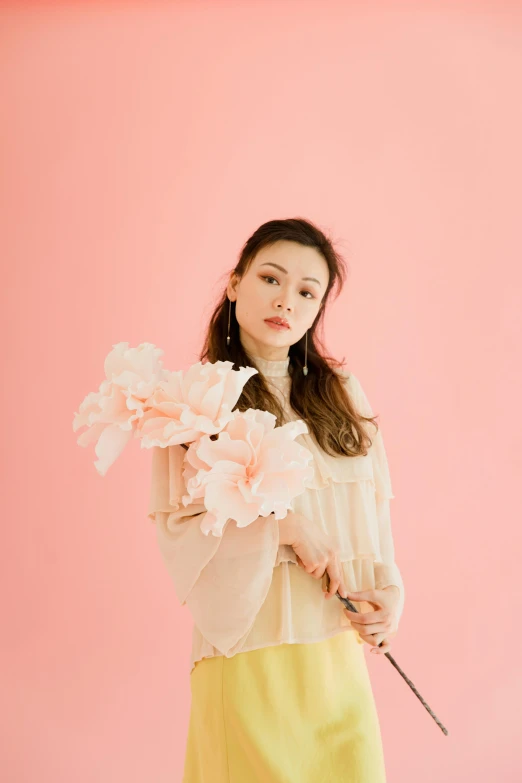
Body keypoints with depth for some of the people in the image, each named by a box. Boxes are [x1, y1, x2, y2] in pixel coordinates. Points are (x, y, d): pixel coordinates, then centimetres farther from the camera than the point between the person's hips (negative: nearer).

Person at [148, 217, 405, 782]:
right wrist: (284, 525, -18)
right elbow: (179, 528, -9)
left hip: (338, 647, 4)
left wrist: (388, 591, -2)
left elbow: (374, 507, 11)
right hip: (246, 650, -4)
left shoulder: (342, 394, 8)